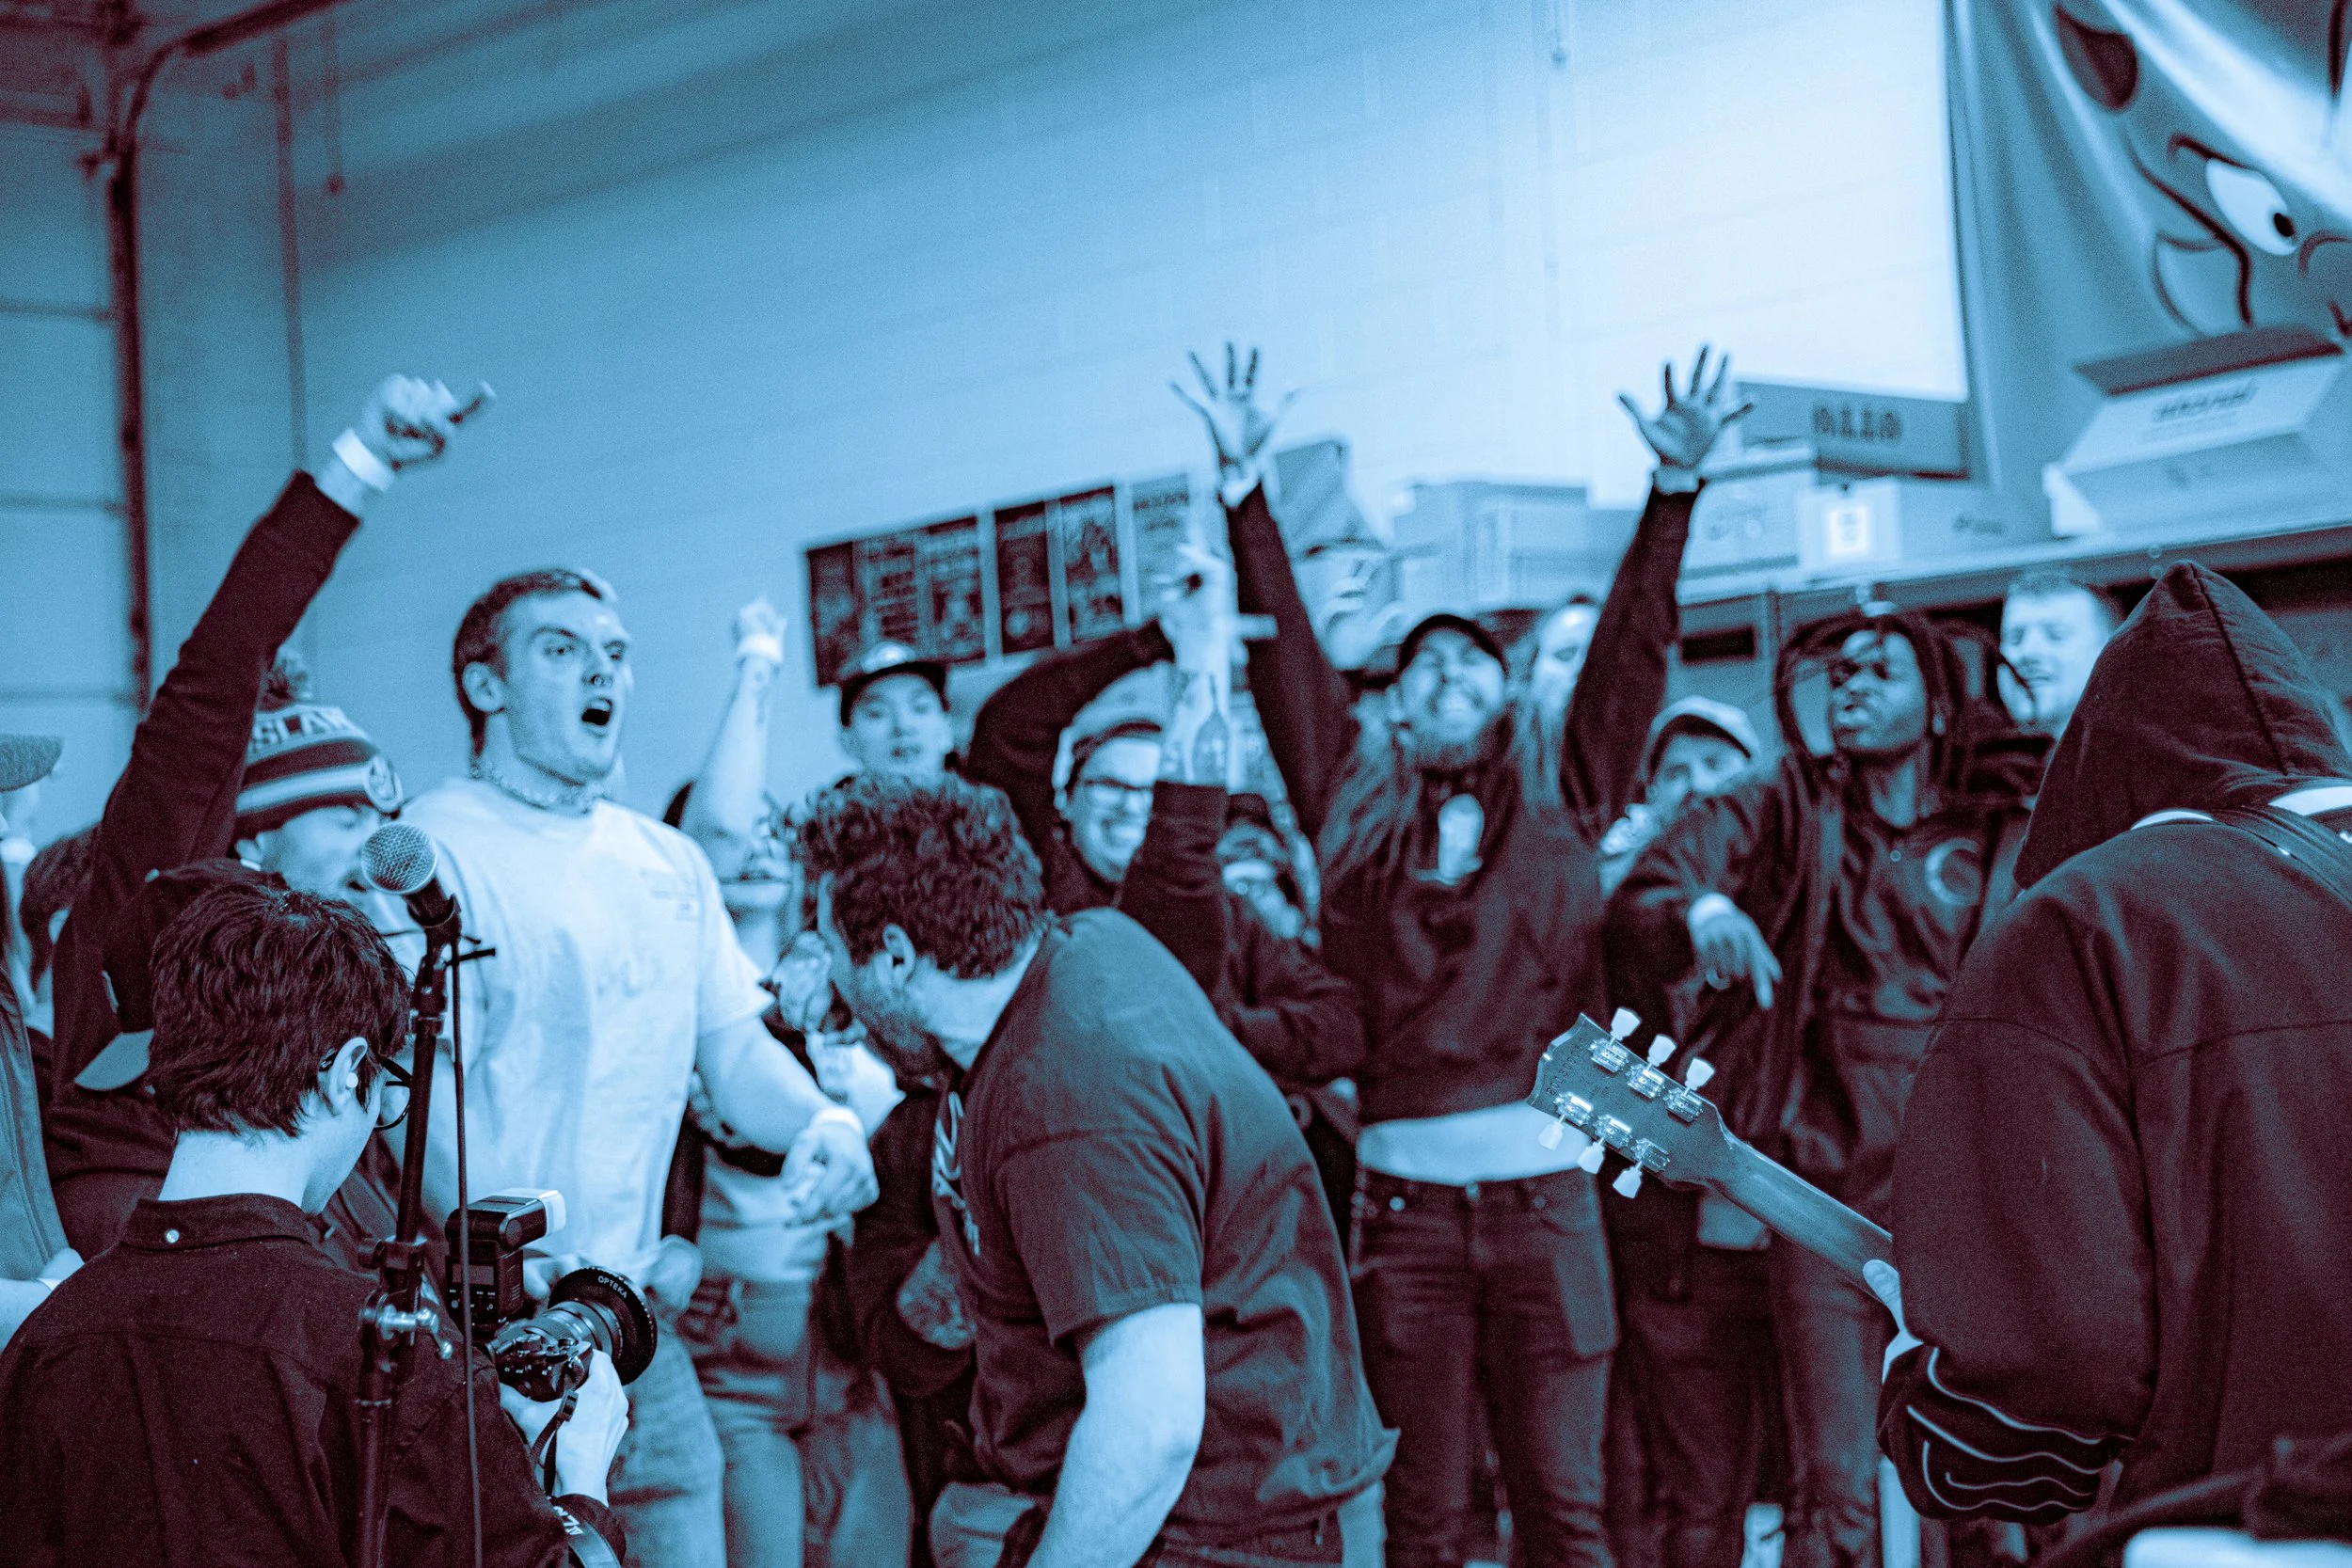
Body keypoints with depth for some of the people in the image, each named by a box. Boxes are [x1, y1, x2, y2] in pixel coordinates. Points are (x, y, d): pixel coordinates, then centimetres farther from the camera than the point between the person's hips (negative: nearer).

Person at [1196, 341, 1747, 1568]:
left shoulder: (1563, 815, 11)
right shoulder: (1357, 815, 11)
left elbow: (1631, 651, 6)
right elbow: (1285, 658, 8)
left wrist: (1675, 486, 0)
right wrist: (1246, 485, 4)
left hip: (1545, 1198, 0)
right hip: (1406, 1200, 0)